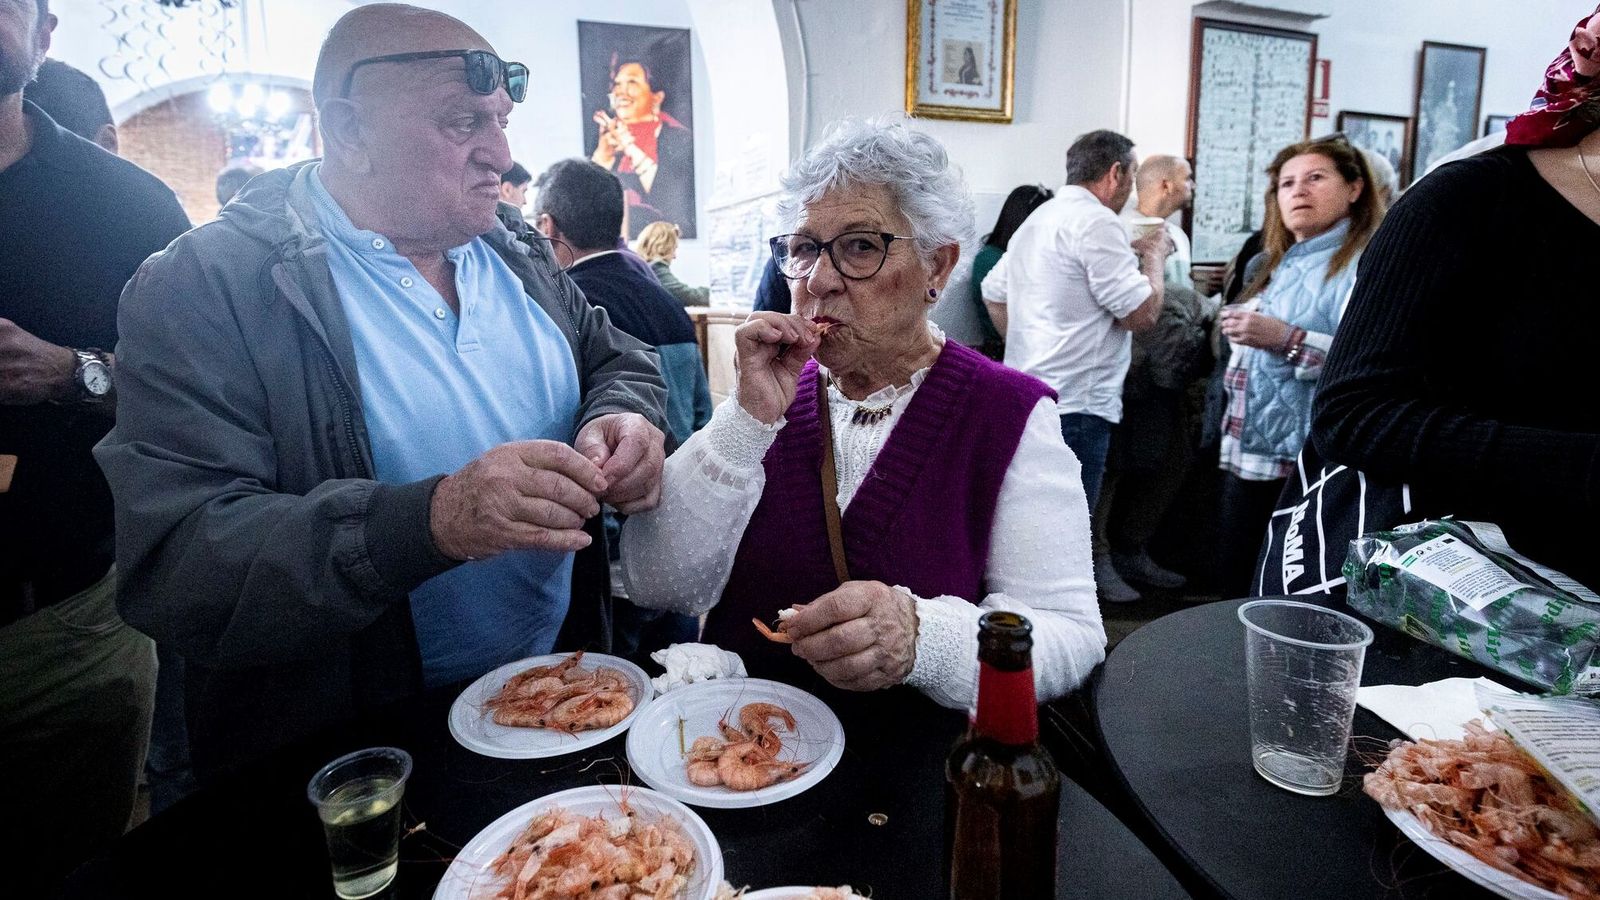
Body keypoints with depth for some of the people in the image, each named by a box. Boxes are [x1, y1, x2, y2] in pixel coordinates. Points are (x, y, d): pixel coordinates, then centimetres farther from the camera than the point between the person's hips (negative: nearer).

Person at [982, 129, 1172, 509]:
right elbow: (1142, 313, -14)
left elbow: (993, 292, 25)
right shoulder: (1097, 221, -12)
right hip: (1074, 406, -10)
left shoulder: (1037, 218, 17)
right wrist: (1155, 255, 2)